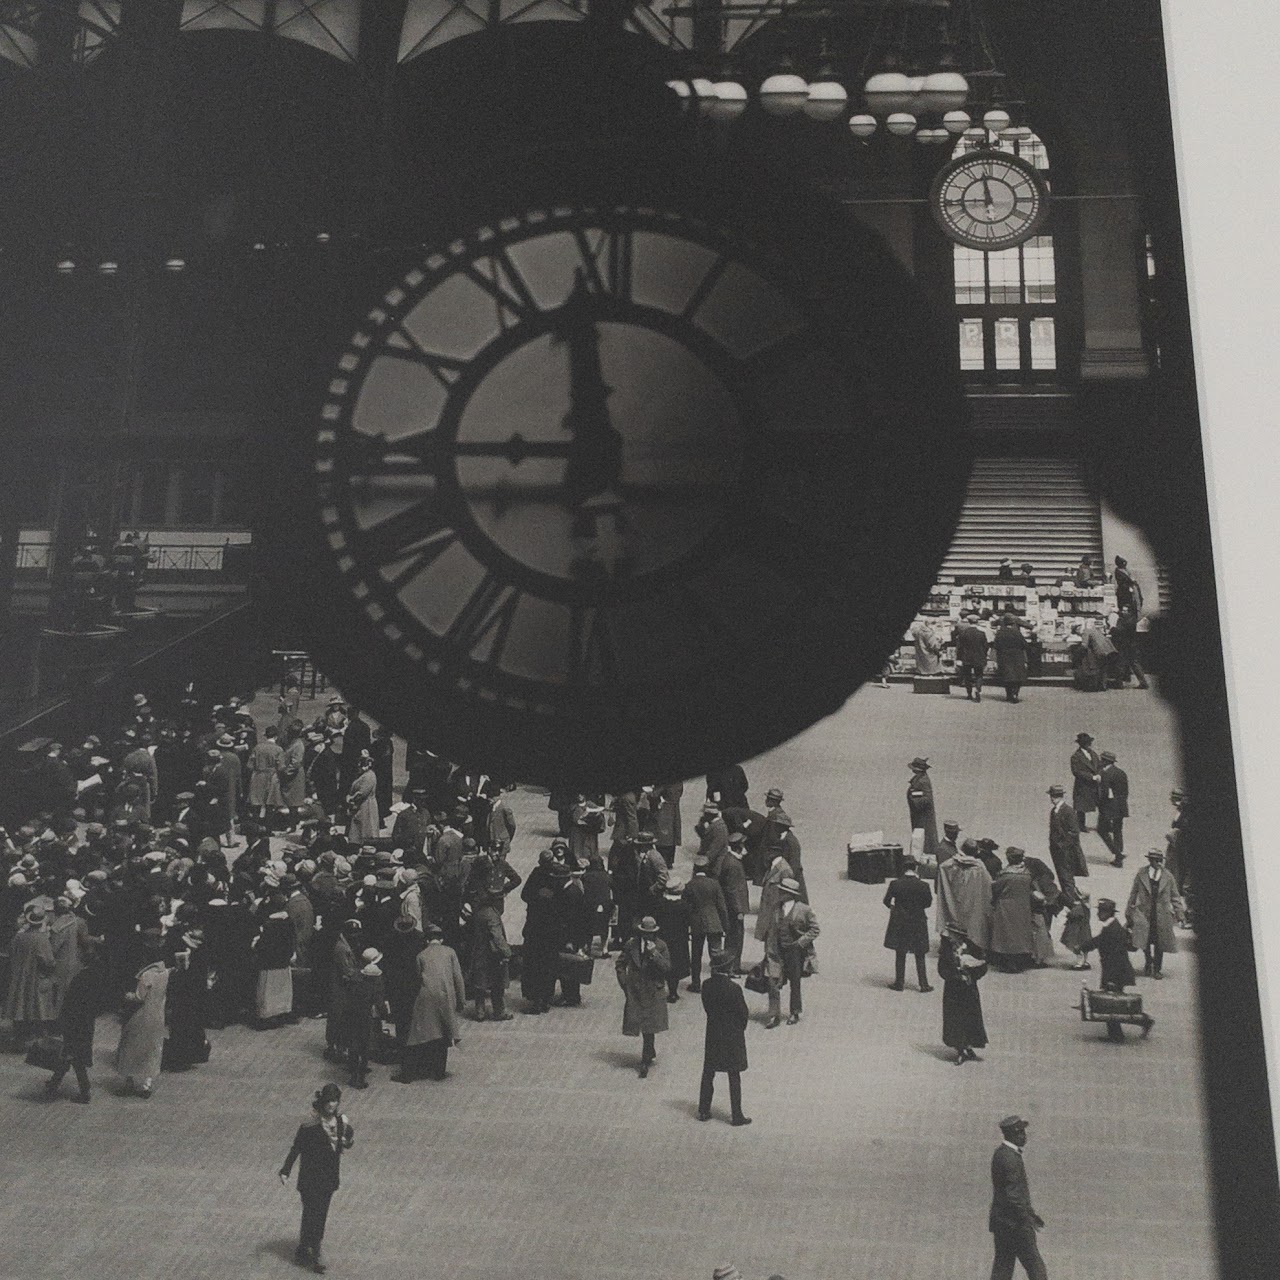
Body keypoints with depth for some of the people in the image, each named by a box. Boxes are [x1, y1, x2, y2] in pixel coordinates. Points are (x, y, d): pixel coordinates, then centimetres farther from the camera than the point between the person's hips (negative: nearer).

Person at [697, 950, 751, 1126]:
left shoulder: (707, 985, -9)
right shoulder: (734, 989, -23)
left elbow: (707, 1008, 1)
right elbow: (743, 1013, -13)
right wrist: (740, 1029, 6)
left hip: (713, 1034, 4)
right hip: (732, 1036, -4)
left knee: (708, 1074, 17)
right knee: (734, 1077, 7)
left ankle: (703, 1111, 24)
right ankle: (736, 1116, 14)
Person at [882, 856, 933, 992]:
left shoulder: (895, 884, -13)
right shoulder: (923, 885, -14)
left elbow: (887, 901, -4)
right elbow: (929, 903, -2)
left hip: (899, 924, 0)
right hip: (918, 924, 0)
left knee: (900, 955, 12)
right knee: (920, 956, 12)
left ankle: (899, 983, 17)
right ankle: (924, 984, 14)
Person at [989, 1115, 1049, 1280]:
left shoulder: (1002, 1153, 14)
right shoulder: (1009, 1158, -19)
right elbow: (1012, 1195, -22)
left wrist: (1030, 1212, 24)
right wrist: (1027, 1218, -17)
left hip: (1002, 1222, 10)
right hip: (1014, 1223, -10)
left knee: (1003, 1266, 10)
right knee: (1034, 1266, -3)